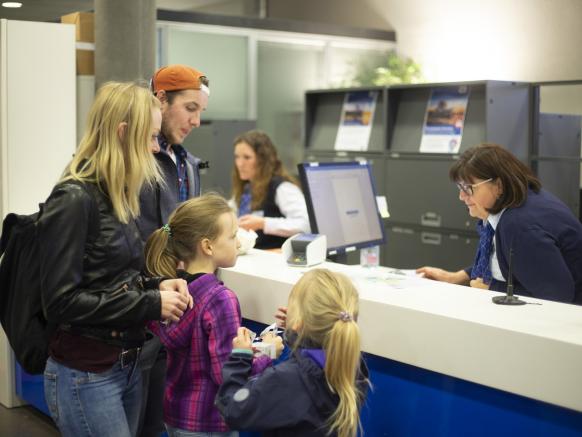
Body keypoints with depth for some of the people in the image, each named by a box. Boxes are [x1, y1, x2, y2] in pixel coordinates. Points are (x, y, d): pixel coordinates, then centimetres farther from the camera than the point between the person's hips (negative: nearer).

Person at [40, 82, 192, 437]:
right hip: (86, 376, -8)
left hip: (128, 365, 8)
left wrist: (156, 287, -2)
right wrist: (151, 304, -19)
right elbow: (61, 301, -22)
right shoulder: (74, 200, -18)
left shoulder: (116, 196, 9)